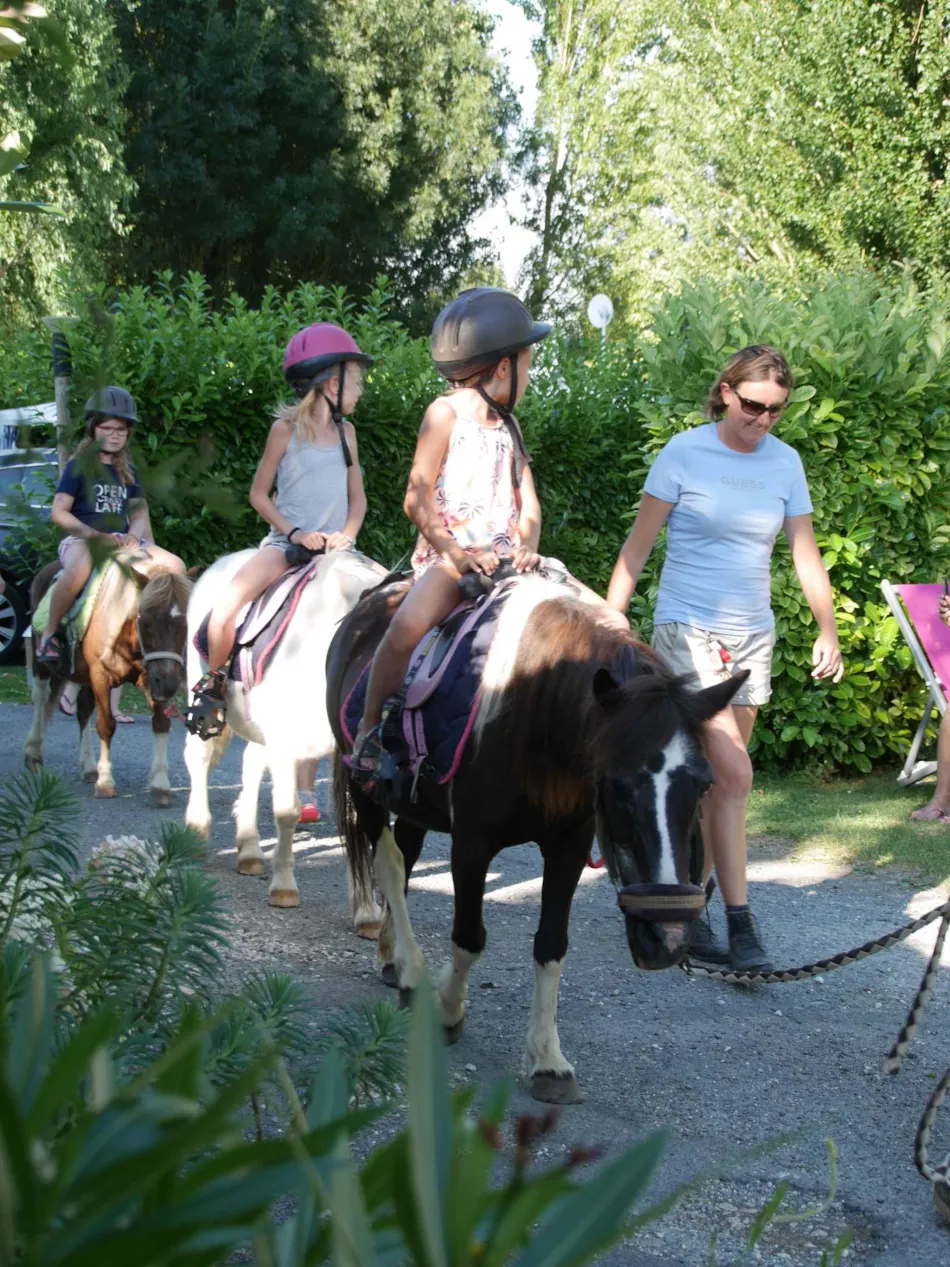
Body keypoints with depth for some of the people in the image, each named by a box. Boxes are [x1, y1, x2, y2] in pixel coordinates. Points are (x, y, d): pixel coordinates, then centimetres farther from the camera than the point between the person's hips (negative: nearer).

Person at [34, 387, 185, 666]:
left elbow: (138, 512, 15)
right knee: (80, 569, -42)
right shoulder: (78, 466, -3)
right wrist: (94, 534, -20)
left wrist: (134, 537, -8)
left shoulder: (128, 472, 14)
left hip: (119, 541, 6)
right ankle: (48, 635, -26)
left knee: (175, 566, -11)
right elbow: (58, 513, -9)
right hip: (80, 539, -6)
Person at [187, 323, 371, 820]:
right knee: (226, 606, -30)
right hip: (285, 544, -4)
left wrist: (346, 536, -4)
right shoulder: (287, 429, 0)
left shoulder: (345, 431, 12)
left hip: (334, 551, 4)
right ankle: (212, 684, 3)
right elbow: (259, 494, 1)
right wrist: (296, 532, -12)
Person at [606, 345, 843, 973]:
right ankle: (740, 921, -12)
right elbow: (637, 546, -4)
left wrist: (828, 631, 4)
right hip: (687, 630, -5)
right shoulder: (684, 453, -7)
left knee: (714, 781, 7)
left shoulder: (785, 462, 5)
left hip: (752, 636, 5)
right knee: (734, 774, -15)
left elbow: (806, 554, 10)